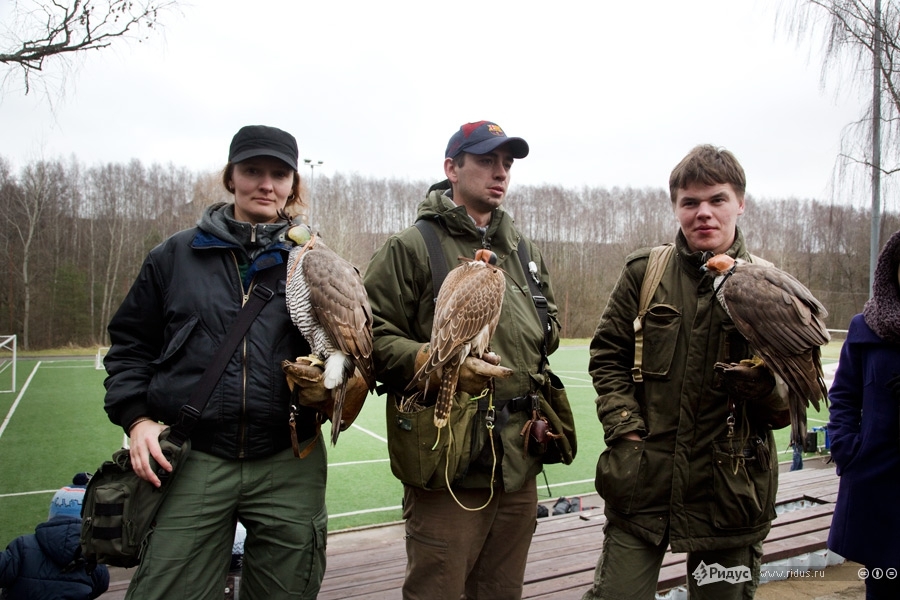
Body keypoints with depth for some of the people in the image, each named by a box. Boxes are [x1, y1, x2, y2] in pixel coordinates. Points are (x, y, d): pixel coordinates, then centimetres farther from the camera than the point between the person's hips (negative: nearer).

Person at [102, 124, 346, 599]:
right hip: (193, 460, 0)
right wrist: (137, 417, -2)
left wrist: (330, 384, -11)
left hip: (288, 466, 1)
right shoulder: (175, 254, 7)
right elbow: (131, 343, 11)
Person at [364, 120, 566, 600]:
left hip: (520, 465, 6)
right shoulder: (412, 247, -4)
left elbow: (550, 323, 28)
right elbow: (372, 336, -10)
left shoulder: (526, 252, 16)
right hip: (448, 465, -6)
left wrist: (544, 337, 8)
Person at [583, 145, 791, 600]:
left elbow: (789, 404, 1)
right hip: (641, 480, 0)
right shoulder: (645, 271, 0)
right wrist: (624, 428, -6)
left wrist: (765, 383, -21)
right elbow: (607, 354, 4)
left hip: (730, 489, 1)